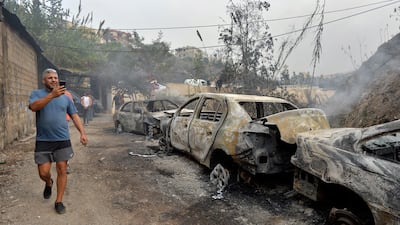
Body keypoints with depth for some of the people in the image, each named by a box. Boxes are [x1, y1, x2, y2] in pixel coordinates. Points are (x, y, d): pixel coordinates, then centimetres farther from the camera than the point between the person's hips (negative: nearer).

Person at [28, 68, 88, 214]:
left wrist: (82, 133, -5)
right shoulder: (36, 94, 3)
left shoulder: (65, 97, 10)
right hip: (43, 141, -1)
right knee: (43, 172, 2)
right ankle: (48, 183, 38)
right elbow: (34, 107, -19)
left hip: (63, 140, 2)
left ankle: (59, 201, 14)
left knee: (62, 170, 1)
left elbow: (75, 116, 9)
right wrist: (52, 95, -32)